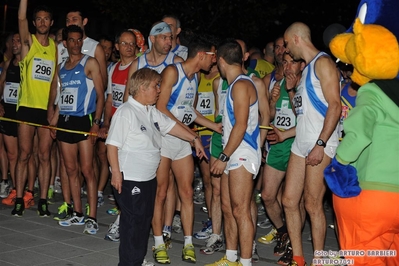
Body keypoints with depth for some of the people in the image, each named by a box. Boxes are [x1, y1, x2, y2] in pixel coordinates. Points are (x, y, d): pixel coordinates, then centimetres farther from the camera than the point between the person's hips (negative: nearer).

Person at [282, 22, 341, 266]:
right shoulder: (306, 68, 21)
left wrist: (320, 144, -22)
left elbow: (334, 106, -18)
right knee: (289, 200, 7)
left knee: (313, 204, -6)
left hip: (320, 144, -9)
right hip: (301, 142, 9)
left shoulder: (323, 63, -8)